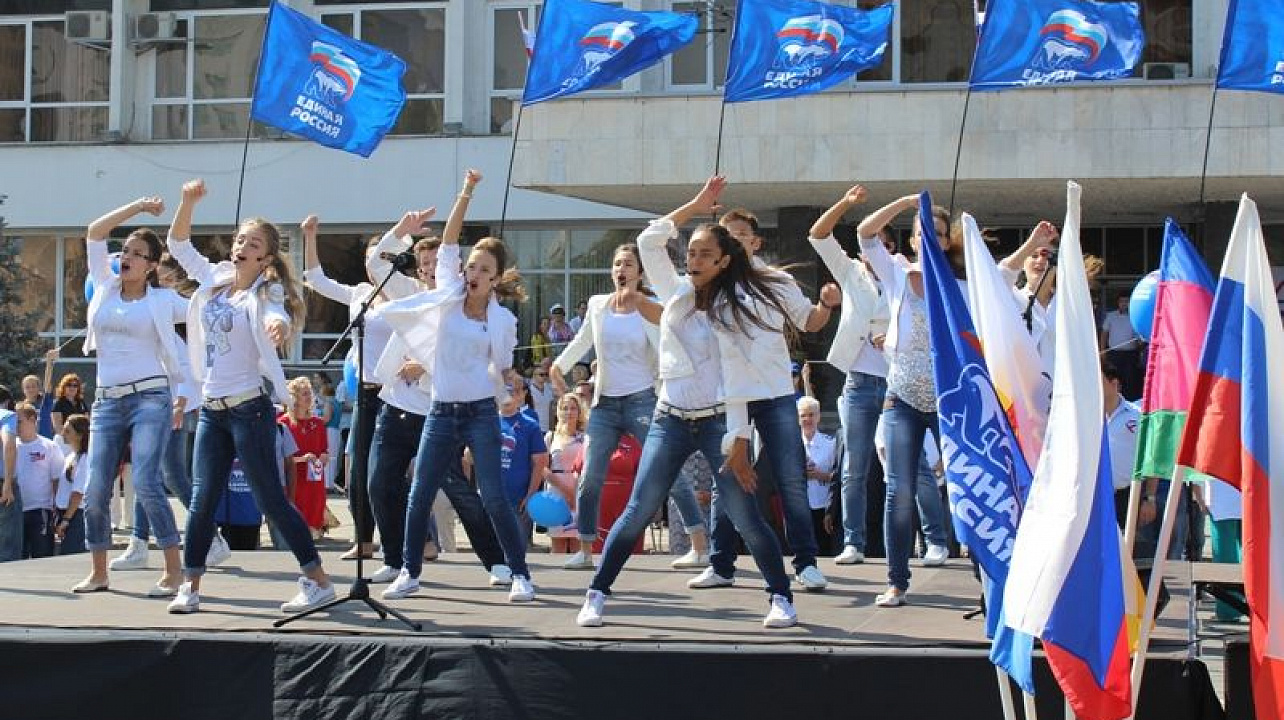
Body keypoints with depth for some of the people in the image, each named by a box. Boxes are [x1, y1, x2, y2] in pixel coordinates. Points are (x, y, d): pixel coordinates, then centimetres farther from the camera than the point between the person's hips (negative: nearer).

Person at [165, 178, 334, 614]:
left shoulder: (265, 293, -10)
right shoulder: (214, 278, 8)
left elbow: (277, 315, -32)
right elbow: (178, 243, 13)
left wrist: (278, 324, -57)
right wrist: (188, 202, -4)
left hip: (248, 409, -6)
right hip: (212, 410, 6)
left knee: (271, 499, -6)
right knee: (202, 501, 6)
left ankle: (319, 582, -1)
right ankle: (190, 588, 11)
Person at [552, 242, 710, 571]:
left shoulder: (650, 310, -4)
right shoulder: (598, 305, 6)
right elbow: (582, 342, 23)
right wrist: (559, 366, 20)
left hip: (642, 400, -4)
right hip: (604, 402, 4)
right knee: (590, 480, 0)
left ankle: (701, 547, -4)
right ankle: (586, 551, 10)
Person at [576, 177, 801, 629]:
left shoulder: (736, 305, -2)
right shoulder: (676, 293, 10)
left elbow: (737, 372, -9)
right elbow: (648, 241, 2)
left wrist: (738, 438, -14)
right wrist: (694, 207, 0)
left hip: (717, 421, -3)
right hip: (670, 421, 3)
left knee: (745, 516, -5)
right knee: (638, 512, -1)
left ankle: (780, 597, 5)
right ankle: (596, 595, 5)